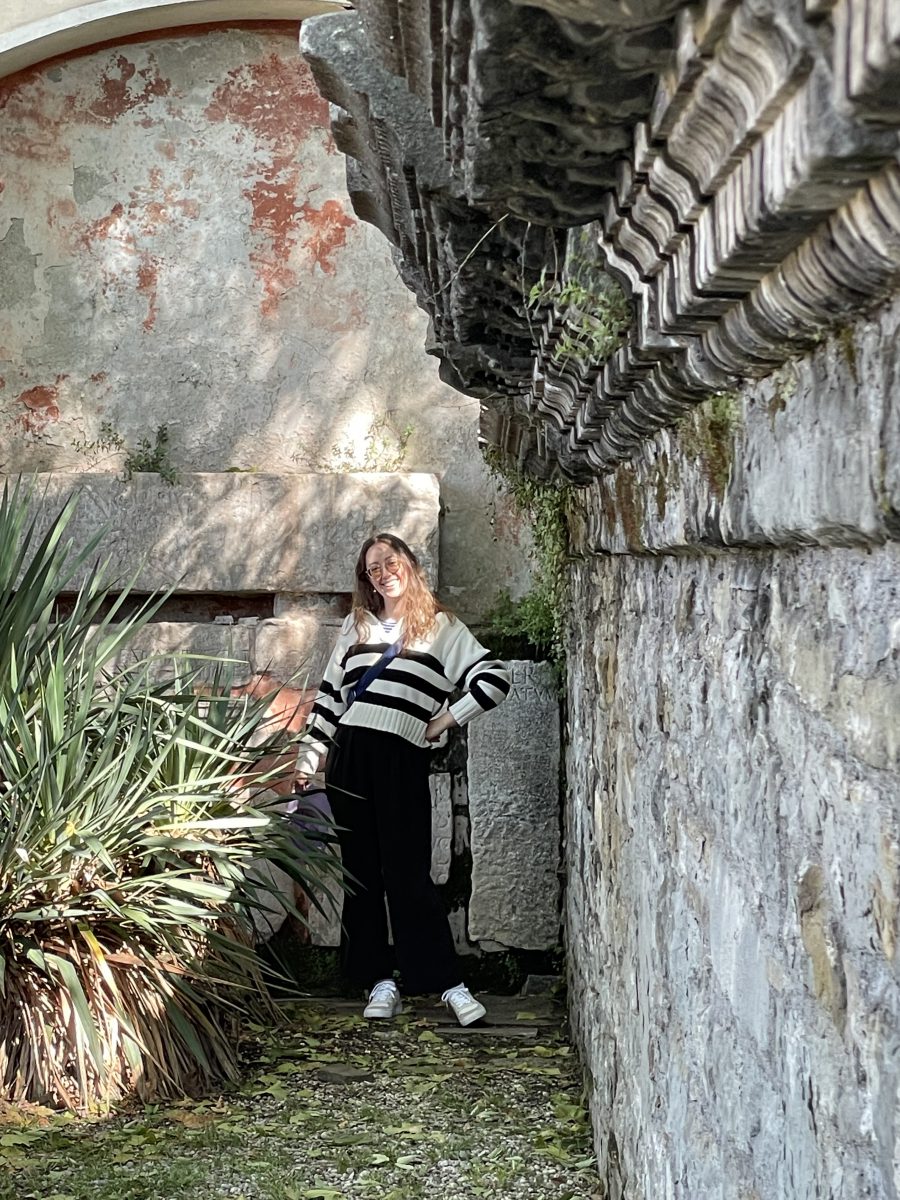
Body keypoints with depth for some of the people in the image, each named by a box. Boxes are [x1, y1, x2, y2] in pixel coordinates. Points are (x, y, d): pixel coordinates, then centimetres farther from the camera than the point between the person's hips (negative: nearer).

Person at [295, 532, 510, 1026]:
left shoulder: (441, 627, 6)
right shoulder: (356, 625, 18)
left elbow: (494, 680, -2)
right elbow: (329, 694, 18)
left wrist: (442, 722, -2)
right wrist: (310, 757, 12)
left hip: (402, 759, -4)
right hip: (348, 754, 4)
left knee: (408, 874, -7)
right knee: (361, 872, 4)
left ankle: (449, 984, -1)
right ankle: (380, 983, 11)